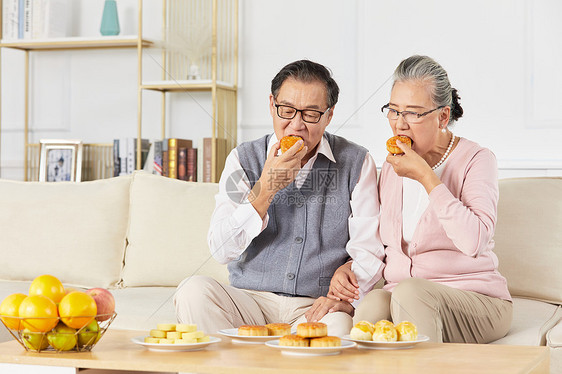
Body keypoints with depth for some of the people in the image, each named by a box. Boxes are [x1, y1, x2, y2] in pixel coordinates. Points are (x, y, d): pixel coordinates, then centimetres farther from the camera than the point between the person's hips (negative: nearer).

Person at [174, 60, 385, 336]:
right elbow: (221, 250, -3)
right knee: (194, 290, -28)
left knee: (337, 325, -36)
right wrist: (266, 188, -12)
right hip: (250, 300, 2)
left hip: (317, 306, -1)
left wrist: (346, 297, -18)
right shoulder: (244, 159, 7)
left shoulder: (356, 163, 5)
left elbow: (368, 249, 1)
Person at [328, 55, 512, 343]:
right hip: (399, 294, 4)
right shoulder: (392, 165, 15)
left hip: (474, 298, -3)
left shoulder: (476, 160, -4)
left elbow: (474, 241, -22)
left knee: (410, 291, -36)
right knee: (371, 304, -32)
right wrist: (348, 267, 3)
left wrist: (425, 176, -18)